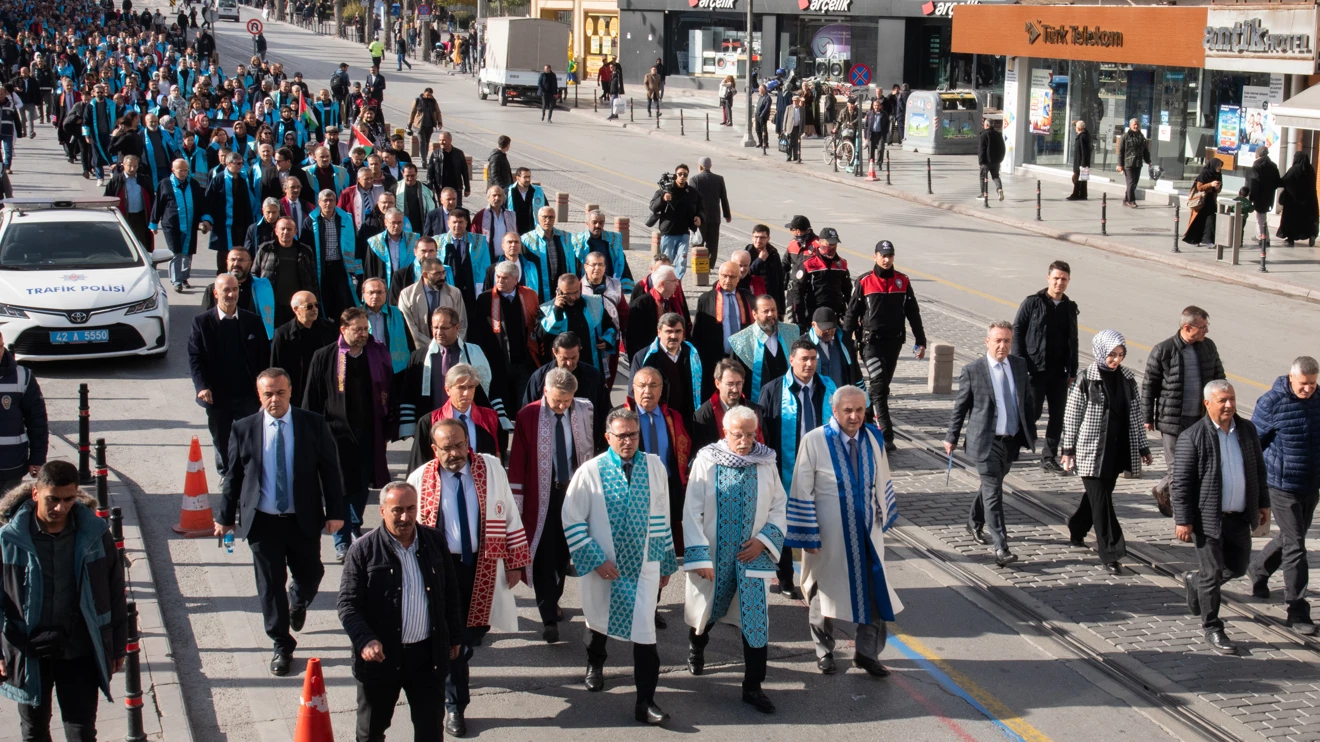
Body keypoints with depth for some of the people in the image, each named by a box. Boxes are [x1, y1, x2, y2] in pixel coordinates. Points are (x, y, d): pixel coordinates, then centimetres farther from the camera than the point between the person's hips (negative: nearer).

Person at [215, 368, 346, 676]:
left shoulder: (314, 425, -5)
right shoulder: (244, 429, -3)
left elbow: (330, 470, -1)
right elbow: (233, 476, 4)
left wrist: (335, 512, -6)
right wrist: (225, 517, 6)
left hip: (304, 520, 0)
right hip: (262, 521, 0)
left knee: (309, 575, 13)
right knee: (270, 584, 3)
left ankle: (298, 604, 50)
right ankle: (282, 647, 18)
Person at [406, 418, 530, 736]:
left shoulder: (491, 468, -3)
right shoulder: (420, 480, -5)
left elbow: (510, 515, 3)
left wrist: (515, 563, 2)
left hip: (485, 566, 2)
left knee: (476, 631, 13)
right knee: (451, 636, 2)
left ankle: (455, 669, 45)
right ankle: (454, 705, 16)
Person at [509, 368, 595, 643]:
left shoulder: (584, 412, -3)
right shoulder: (528, 416, -10)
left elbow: (590, 450, 7)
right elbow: (517, 460, -6)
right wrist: (516, 501, -5)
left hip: (574, 491, 3)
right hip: (541, 495, -3)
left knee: (563, 553, 12)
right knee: (543, 556, -3)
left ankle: (553, 600, 31)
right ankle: (548, 617, -1)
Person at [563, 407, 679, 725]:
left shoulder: (655, 466, -4)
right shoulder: (590, 472, -11)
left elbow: (661, 519, 5)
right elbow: (572, 520, -7)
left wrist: (667, 563, 9)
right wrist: (595, 560, -13)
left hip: (645, 567, 0)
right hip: (604, 567, 0)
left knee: (645, 633, -6)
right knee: (598, 621, 21)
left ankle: (645, 703, 0)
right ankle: (595, 664, 51)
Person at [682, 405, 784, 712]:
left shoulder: (766, 464, -3)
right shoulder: (706, 462, -10)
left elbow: (779, 506, 5)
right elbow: (692, 512, -9)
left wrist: (764, 539, -10)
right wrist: (699, 557, -13)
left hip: (752, 556, 1)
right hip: (713, 556, -1)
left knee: (756, 621, -5)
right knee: (706, 611, 19)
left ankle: (753, 687, 5)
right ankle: (696, 646, 52)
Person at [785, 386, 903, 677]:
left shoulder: (874, 440, -2)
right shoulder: (814, 441, -16)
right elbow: (802, 491, -12)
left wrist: (883, 517, 17)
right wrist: (808, 534, -12)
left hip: (867, 531, 3)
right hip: (829, 533, -3)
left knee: (874, 590, 3)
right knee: (825, 591, 12)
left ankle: (867, 653, 19)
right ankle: (824, 651, 31)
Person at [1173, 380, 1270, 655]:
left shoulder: (1247, 430, 4)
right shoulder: (1193, 437, -13)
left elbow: (1258, 469, 16)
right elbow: (1181, 482, -11)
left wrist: (1263, 503, 15)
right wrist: (1183, 520, -13)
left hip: (1239, 518, 6)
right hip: (1208, 518, -6)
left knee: (1237, 567, 15)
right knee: (1212, 575, 2)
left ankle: (1195, 581, 42)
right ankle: (1212, 629, 16)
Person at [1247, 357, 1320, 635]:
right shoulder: (1271, 403, -15)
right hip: (1282, 486, -6)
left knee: (1291, 537, 20)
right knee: (1294, 545, -7)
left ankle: (1258, 569, 47)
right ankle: (1297, 610, -1)